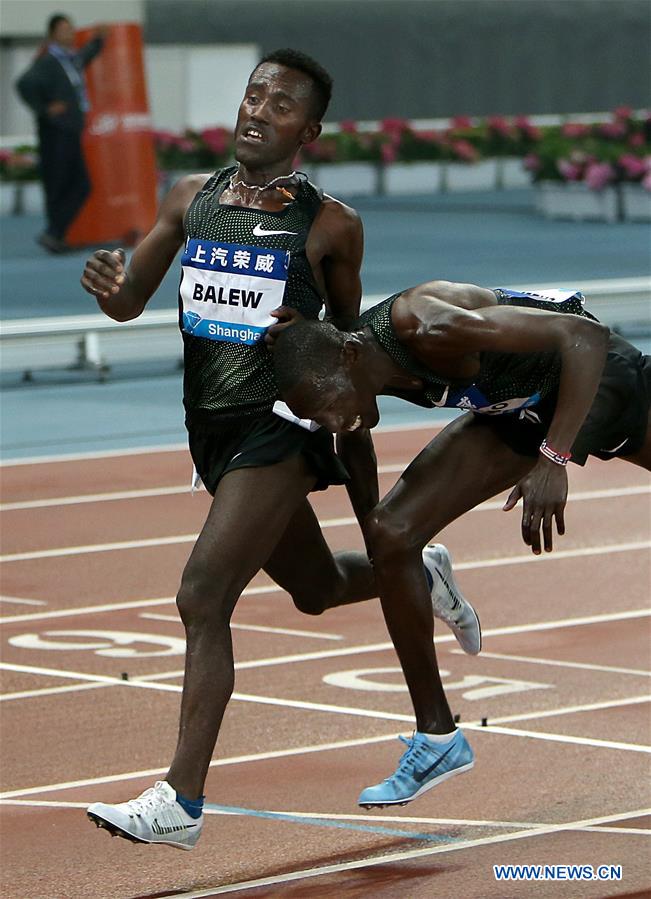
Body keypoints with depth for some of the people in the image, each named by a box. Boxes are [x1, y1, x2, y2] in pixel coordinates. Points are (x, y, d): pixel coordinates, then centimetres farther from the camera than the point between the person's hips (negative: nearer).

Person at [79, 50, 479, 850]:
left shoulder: (329, 227, -4)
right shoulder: (190, 200, 6)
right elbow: (130, 302, 3)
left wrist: (364, 477, 13)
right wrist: (111, 288, -22)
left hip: (282, 424, -6)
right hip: (211, 426, 6)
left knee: (203, 597, -18)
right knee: (317, 590, 23)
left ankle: (181, 801, -18)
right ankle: (420, 577, 55)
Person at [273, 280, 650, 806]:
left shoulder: (429, 328, -39)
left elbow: (585, 336, -40)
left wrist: (553, 458, -46)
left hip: (601, 381, -6)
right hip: (516, 412, 6)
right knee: (392, 536, -9)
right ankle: (436, 737, 2)